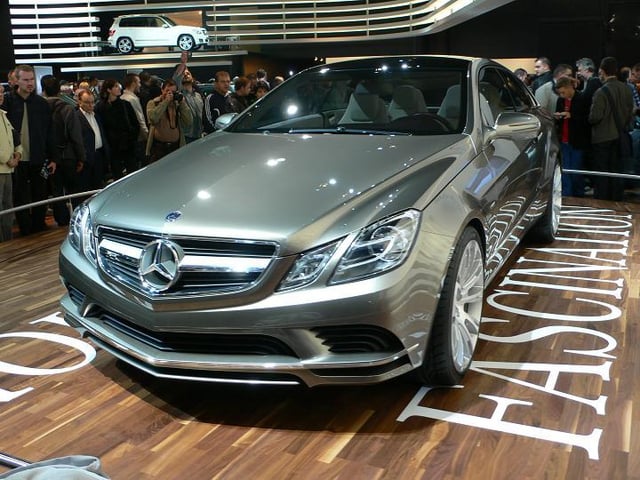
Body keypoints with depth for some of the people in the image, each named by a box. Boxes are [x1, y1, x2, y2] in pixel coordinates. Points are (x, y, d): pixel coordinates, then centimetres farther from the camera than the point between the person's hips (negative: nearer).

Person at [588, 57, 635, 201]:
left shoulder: (601, 92, -19)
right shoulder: (626, 89, 0)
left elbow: (595, 117, -20)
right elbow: (630, 113, 7)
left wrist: (590, 120, 2)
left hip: (602, 138, -5)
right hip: (619, 136, 6)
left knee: (601, 173, 3)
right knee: (617, 171, 13)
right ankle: (617, 201, 20)